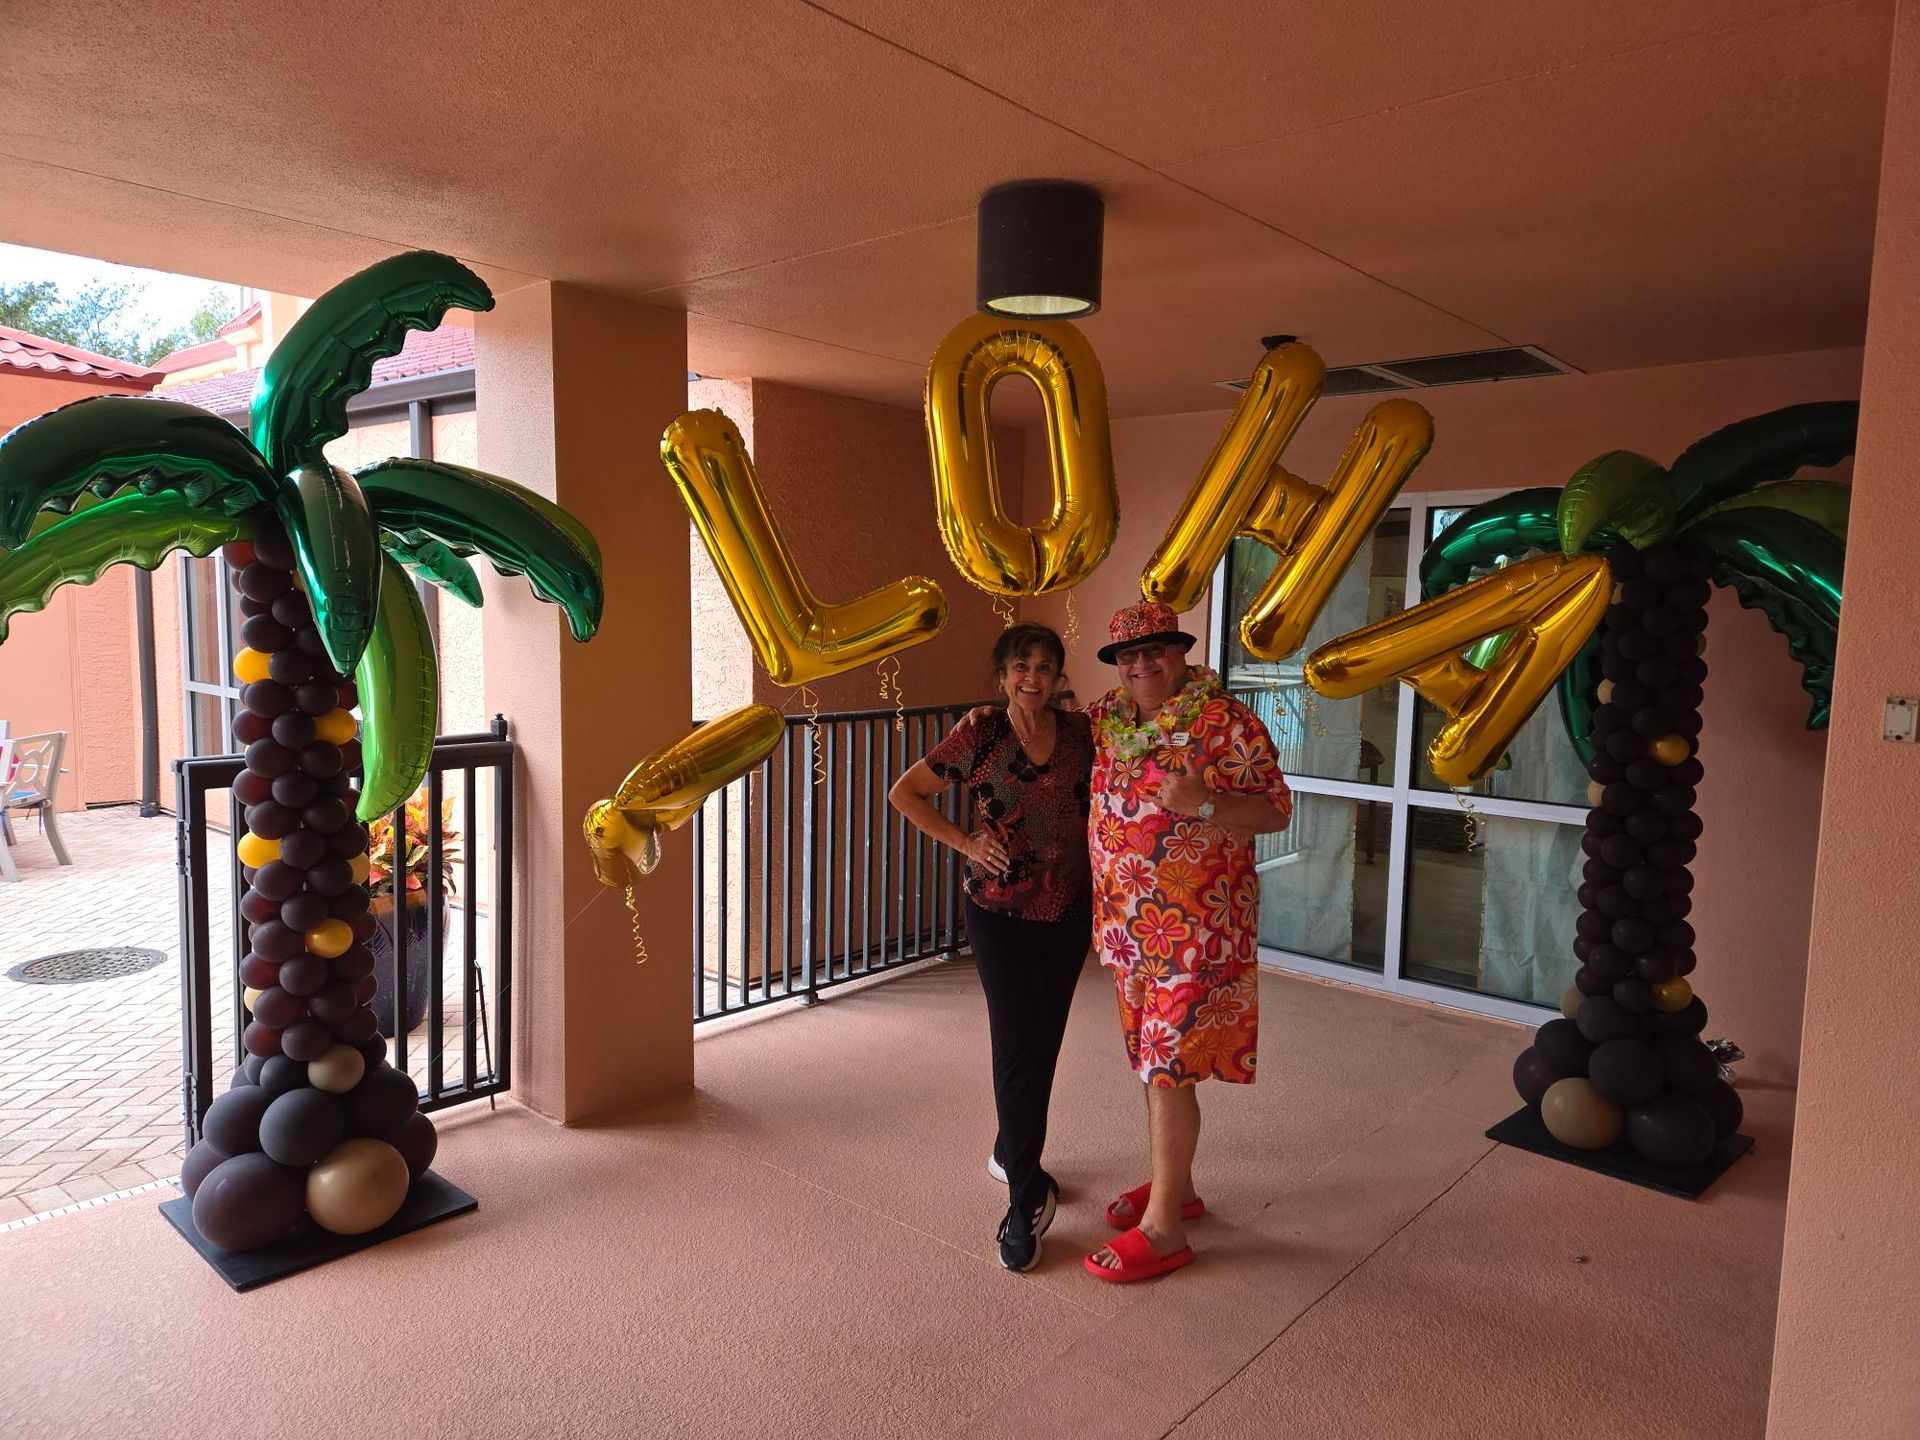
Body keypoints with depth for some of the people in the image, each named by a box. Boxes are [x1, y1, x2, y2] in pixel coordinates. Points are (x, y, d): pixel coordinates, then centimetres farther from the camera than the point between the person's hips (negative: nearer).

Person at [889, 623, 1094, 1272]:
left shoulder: (1081, 732, 0)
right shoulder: (979, 734, -8)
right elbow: (905, 792, -2)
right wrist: (965, 841, -8)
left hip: (1070, 911, 4)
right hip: (1000, 911, -3)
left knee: (1043, 1042, 14)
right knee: (1018, 1044, -6)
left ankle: (1012, 1154, 37)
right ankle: (1027, 1196, 5)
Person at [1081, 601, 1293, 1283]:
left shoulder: (1225, 722, -12)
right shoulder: (1107, 720, 7)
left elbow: (1276, 811, -12)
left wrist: (1201, 803, -27)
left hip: (1196, 926, -7)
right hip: (1128, 924, 7)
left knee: (1168, 1066, -3)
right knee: (1153, 1060, 17)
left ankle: (1164, 1226, 10)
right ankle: (1175, 1185, 35)